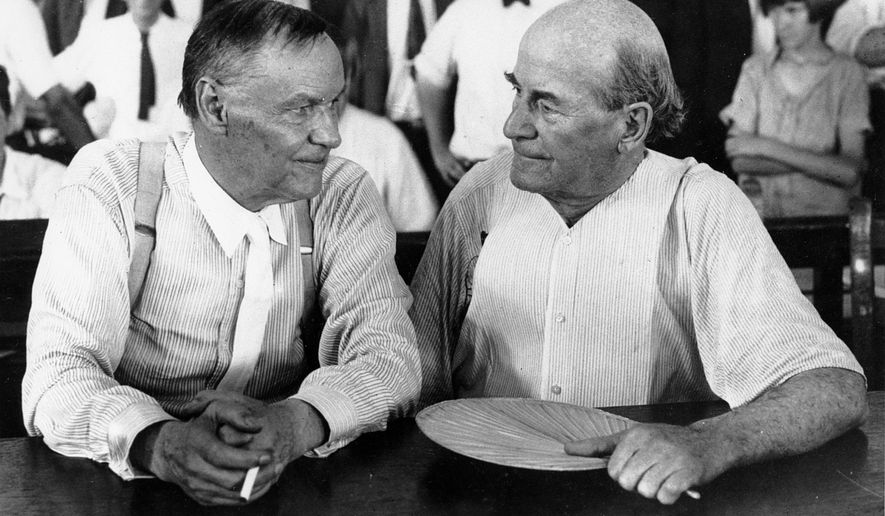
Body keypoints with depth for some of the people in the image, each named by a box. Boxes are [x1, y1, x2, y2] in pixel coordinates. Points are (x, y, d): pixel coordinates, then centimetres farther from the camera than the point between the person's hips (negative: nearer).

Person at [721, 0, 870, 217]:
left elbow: (849, 172, -8)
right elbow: (740, 162, -3)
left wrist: (767, 147, -11)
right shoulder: (755, 68, 7)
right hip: (766, 219, 1)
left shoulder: (846, 72, 1)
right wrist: (825, 161, -9)